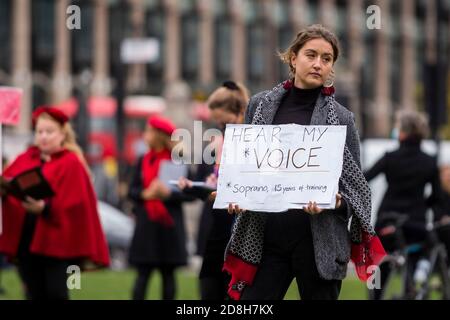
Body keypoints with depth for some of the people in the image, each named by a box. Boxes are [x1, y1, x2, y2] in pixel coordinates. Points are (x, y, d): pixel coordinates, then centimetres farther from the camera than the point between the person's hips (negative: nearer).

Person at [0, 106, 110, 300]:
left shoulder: (71, 164, -3)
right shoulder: (24, 160, 13)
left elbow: (75, 204, -13)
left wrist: (45, 208, -26)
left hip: (57, 241, -5)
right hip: (26, 240, 5)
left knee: (56, 294, -11)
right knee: (35, 296, 6)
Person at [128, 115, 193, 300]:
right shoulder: (143, 161, 9)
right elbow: (132, 191, 6)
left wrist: (168, 193, -21)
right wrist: (146, 194, -14)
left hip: (169, 226, -3)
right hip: (146, 224, 3)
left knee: (168, 273, 5)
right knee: (143, 273, -1)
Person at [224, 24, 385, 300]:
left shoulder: (341, 118, 2)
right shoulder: (260, 105, 8)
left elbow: (356, 186, 3)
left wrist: (334, 202, -18)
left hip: (320, 243, -2)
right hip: (264, 238, 2)